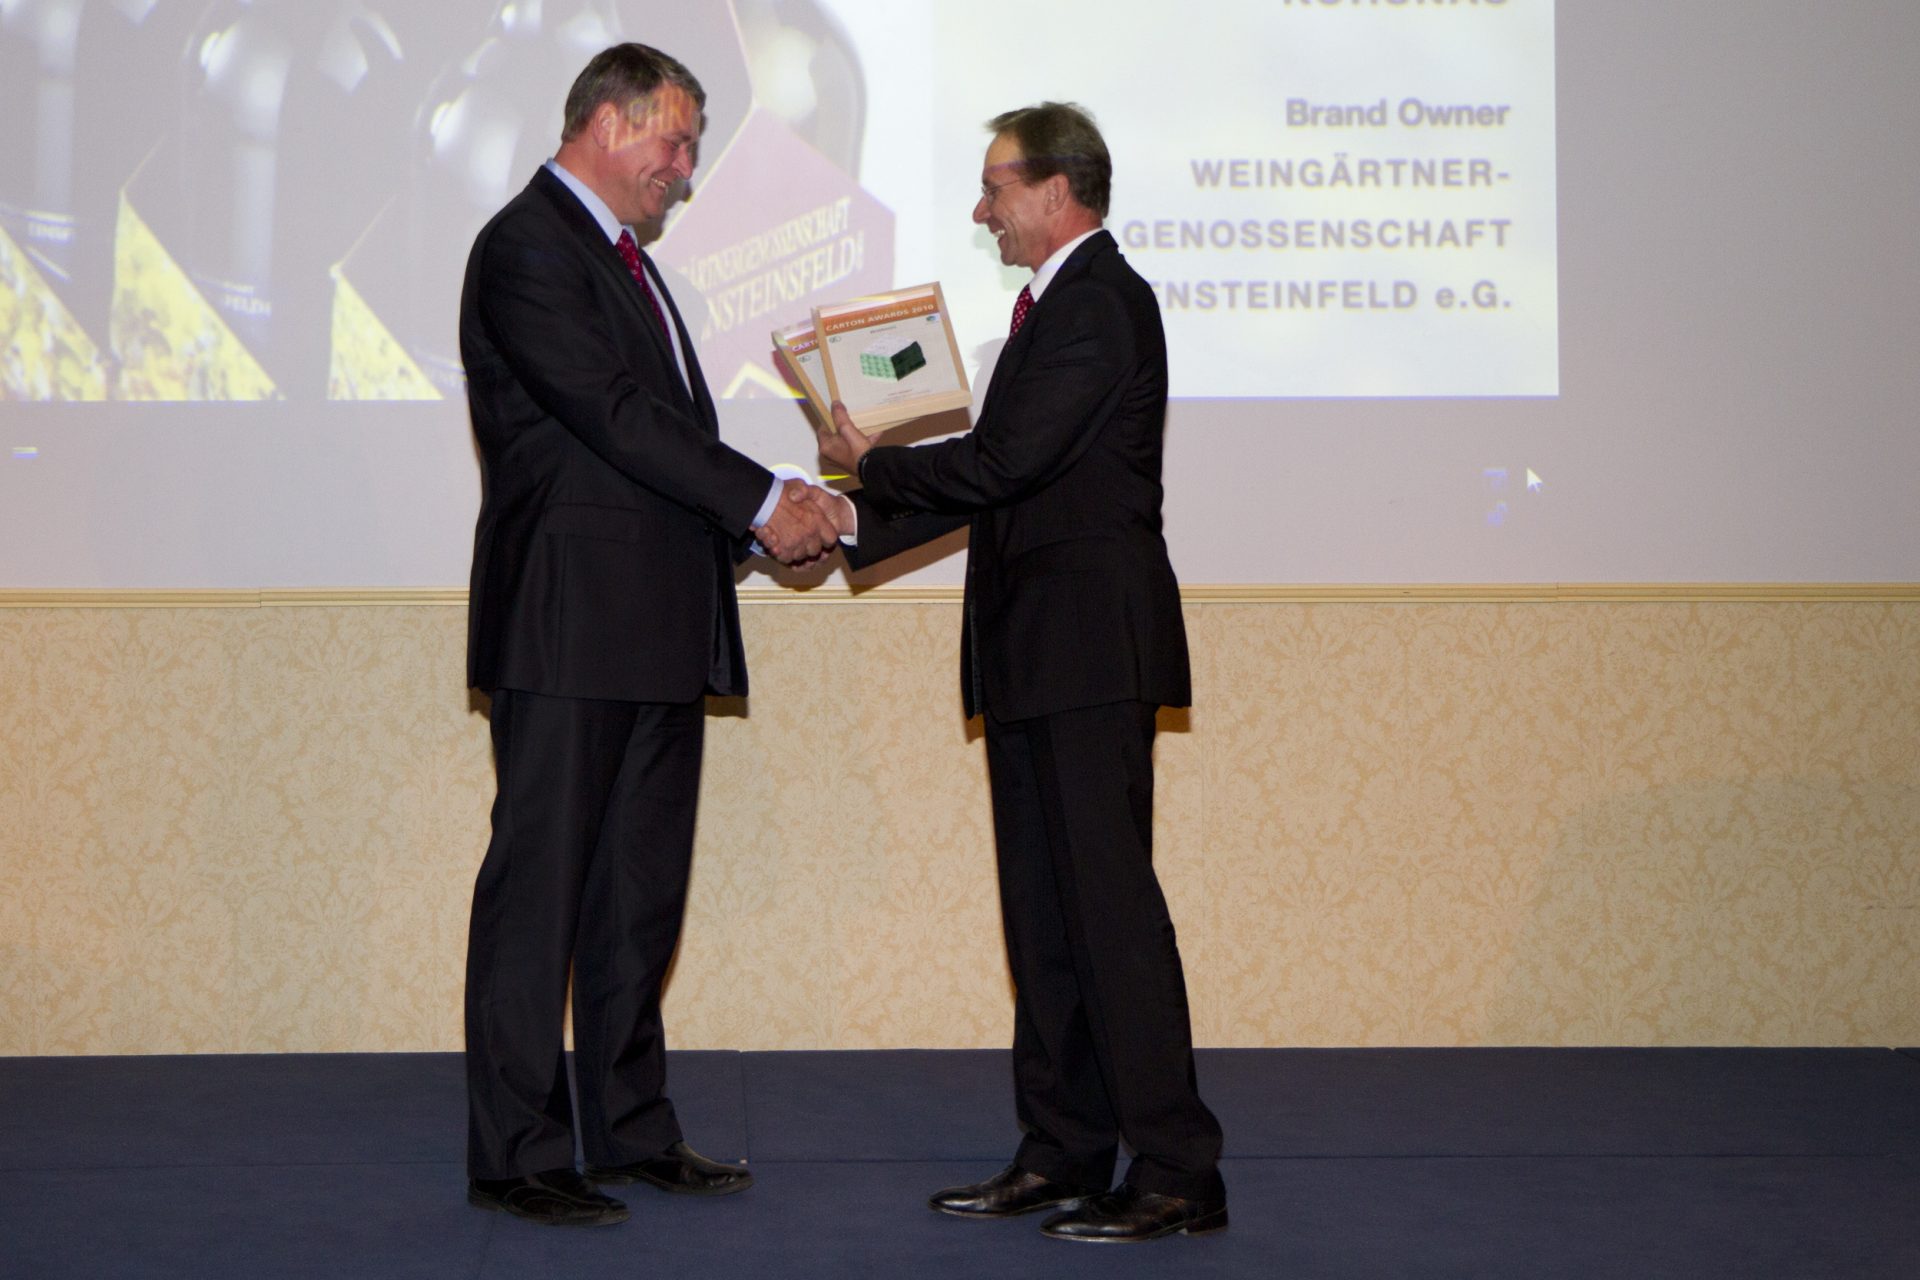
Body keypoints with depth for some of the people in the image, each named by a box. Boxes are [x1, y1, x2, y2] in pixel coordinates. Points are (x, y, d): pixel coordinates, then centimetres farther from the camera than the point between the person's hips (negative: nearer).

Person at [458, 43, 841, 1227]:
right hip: (570, 623, -9)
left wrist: (755, 522, 6)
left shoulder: (620, 253, 21)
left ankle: (632, 1129, 21)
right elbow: (616, 413, -18)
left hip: (658, 628, 10)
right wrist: (762, 502, -15)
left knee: (642, 886, 13)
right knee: (541, 883, -4)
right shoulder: (527, 249, -10)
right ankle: (517, 1153, 2)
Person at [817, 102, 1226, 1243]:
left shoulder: (1100, 303, -12)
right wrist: (859, 521, 11)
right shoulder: (1060, 303, 20)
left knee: (1108, 897, -10)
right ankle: (1063, 1155, 19)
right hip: (1038, 652, 10)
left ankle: (1177, 1174, -5)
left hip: (1092, 645, -10)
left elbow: (1002, 462, -19)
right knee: (1041, 905, 12)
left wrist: (873, 463, -4)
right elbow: (1002, 476, 18)